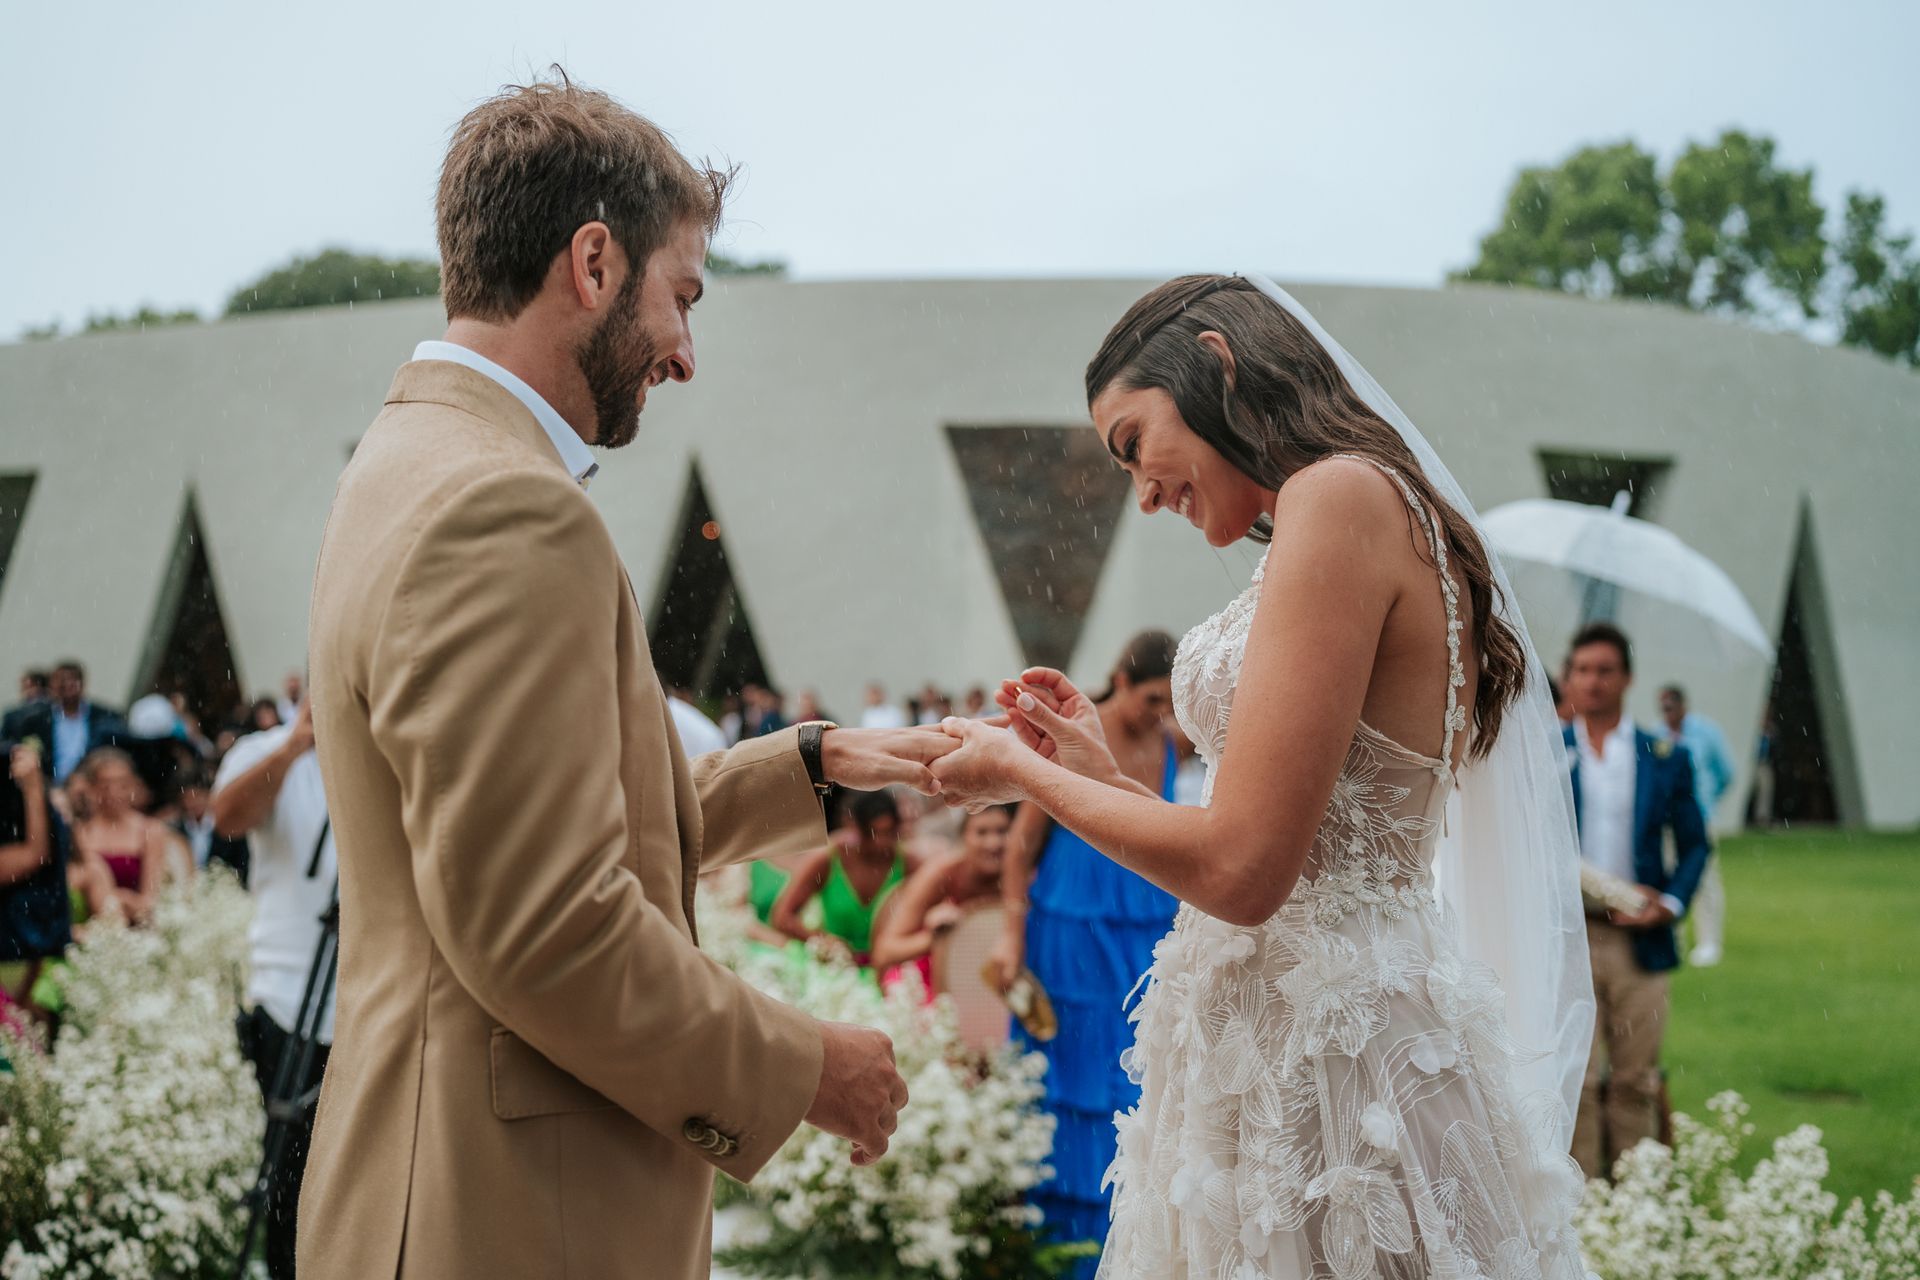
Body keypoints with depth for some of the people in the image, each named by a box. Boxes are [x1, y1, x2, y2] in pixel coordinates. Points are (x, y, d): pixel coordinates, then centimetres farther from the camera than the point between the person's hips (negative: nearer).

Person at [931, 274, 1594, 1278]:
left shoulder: (1341, 491, -13)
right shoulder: (1382, 508, 15)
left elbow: (1239, 871, -20)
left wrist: (1025, 774, -5)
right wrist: (1103, 775, 18)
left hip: (1323, 1048, -9)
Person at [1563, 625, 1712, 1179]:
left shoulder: (1666, 757, 8)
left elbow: (1695, 843, 11)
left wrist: (1671, 902, -4)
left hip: (1640, 941, 1)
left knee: (1635, 1080, 6)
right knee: (1576, 1078, -2)